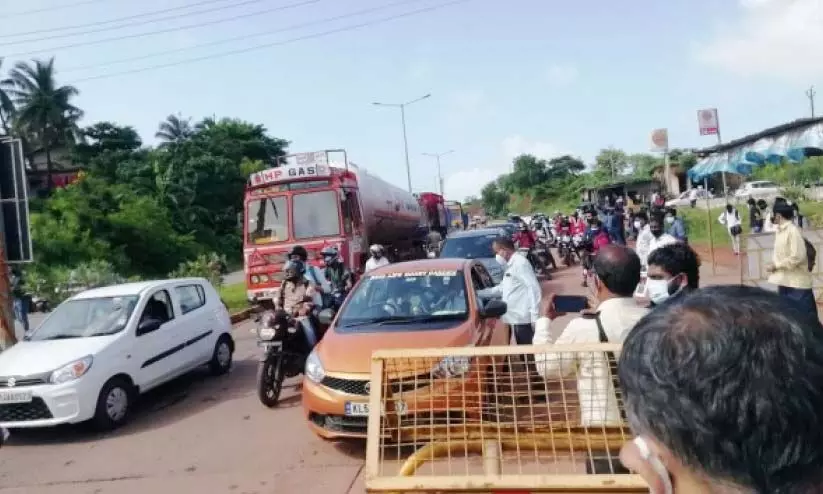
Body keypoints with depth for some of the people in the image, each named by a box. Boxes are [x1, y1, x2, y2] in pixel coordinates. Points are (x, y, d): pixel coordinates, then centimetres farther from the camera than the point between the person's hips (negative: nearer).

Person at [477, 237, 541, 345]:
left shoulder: (520, 263, -11)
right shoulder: (510, 266, 20)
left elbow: (534, 288, -17)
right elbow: (502, 288, 29)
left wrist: (534, 315, -21)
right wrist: (478, 293, 27)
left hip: (523, 318, -10)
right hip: (515, 318, 10)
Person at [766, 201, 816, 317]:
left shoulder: (793, 230, -17)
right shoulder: (780, 230, 10)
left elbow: (798, 257, -22)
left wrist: (776, 265, -16)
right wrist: (773, 264, 1)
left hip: (797, 283, -9)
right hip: (784, 281, 9)